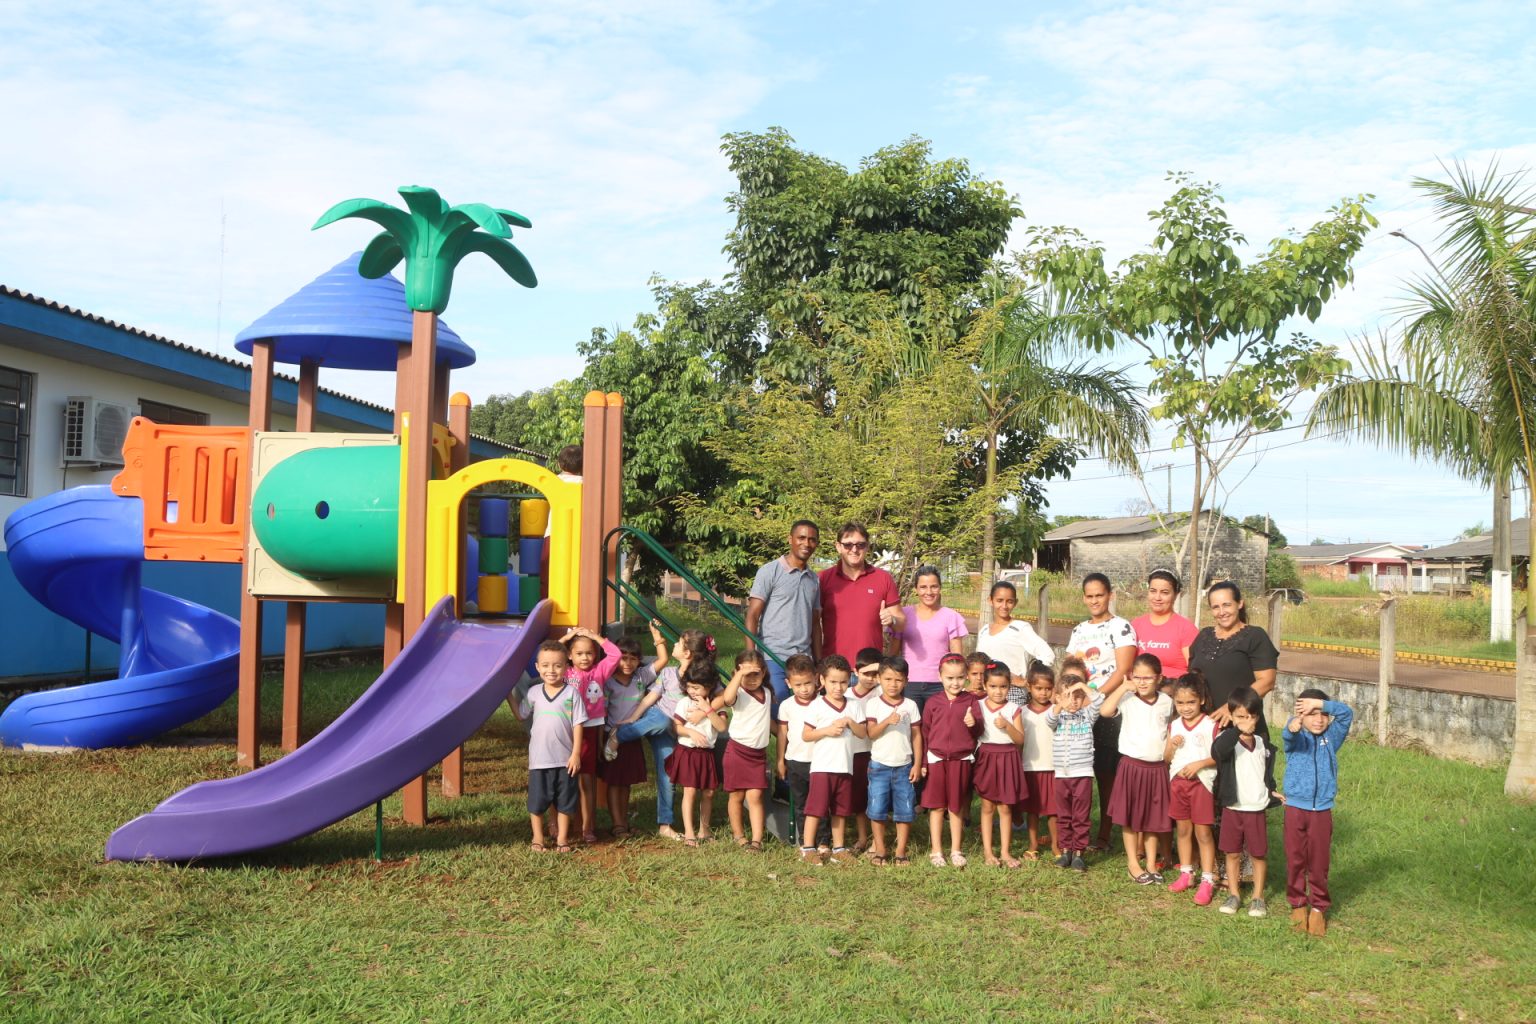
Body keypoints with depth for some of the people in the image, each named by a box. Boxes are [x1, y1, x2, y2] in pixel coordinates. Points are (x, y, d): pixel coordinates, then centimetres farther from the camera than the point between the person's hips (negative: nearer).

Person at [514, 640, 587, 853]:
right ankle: (538, 839, 23)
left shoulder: (571, 693, -5)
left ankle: (562, 839, 22)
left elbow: (577, 724, -5)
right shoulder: (533, 693, 2)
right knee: (537, 801, 8)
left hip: (565, 759, -1)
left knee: (564, 802, 8)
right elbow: (521, 714, 11)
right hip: (539, 758, 1)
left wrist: (576, 754, -8)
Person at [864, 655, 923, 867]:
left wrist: (918, 764, 0)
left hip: (904, 766, 1)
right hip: (879, 765, -1)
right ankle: (880, 850, 15)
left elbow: (917, 736, 4)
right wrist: (887, 721, -27)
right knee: (877, 810, 2)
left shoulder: (910, 705, 2)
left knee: (904, 810, 4)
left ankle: (901, 851, 14)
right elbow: (871, 732, -10)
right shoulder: (873, 704, -2)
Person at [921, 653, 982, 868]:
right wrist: (923, 762, 3)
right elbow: (925, 733, 5)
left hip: (961, 760, 0)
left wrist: (974, 724, -25)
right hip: (936, 759, 0)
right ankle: (936, 851, 15)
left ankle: (955, 851, 20)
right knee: (936, 806, 6)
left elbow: (979, 731, -2)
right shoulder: (933, 703, 1)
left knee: (957, 807, 9)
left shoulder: (970, 701, 0)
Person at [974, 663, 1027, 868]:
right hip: (986, 757, 0)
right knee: (987, 807, 4)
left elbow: (1020, 740, -5)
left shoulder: (1013, 709, 0)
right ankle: (987, 852, 10)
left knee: (1005, 807, 6)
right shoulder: (978, 706, 0)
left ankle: (1005, 851, 13)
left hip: (1007, 759, 0)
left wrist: (1007, 726, -19)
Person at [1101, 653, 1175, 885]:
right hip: (1132, 765, -3)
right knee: (1130, 818, 4)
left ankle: (1151, 864, 21)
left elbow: (1169, 730, 17)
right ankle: (1133, 864, 14)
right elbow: (1105, 710, -25)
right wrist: (1124, 688, -20)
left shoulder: (1166, 702, 4)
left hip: (1157, 767, 3)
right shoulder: (1127, 700, -8)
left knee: (1153, 819, 11)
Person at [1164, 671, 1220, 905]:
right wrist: (1172, 745, -10)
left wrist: (1200, 763, -22)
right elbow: (1166, 758, 9)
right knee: (1183, 829, 13)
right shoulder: (1174, 726, 6)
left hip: (1201, 782, -5)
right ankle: (1186, 874, 25)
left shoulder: (1211, 725, -9)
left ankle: (1207, 881, 4)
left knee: (1203, 832, -1)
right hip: (1178, 781, 5)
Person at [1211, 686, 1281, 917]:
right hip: (1232, 808, -2)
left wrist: (1272, 790, 8)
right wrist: (1238, 731, -46)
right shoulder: (1226, 739, -11)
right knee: (1232, 853, 8)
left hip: (1257, 809, 2)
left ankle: (1257, 897, 20)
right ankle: (1234, 894, 21)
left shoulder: (1263, 743, 4)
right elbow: (1218, 750, -37)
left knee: (1258, 854, 8)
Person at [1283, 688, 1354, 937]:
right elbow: (1288, 736, -28)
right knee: (1295, 859, 7)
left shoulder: (1331, 738, 4)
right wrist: (1292, 727, -52)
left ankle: (1318, 907, 22)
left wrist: (1320, 703, -19)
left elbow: (1346, 713, -8)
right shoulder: (1295, 739, -3)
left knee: (1319, 861, 7)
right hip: (1295, 808, -1)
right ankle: (1298, 904, 22)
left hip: (1322, 810, 1)